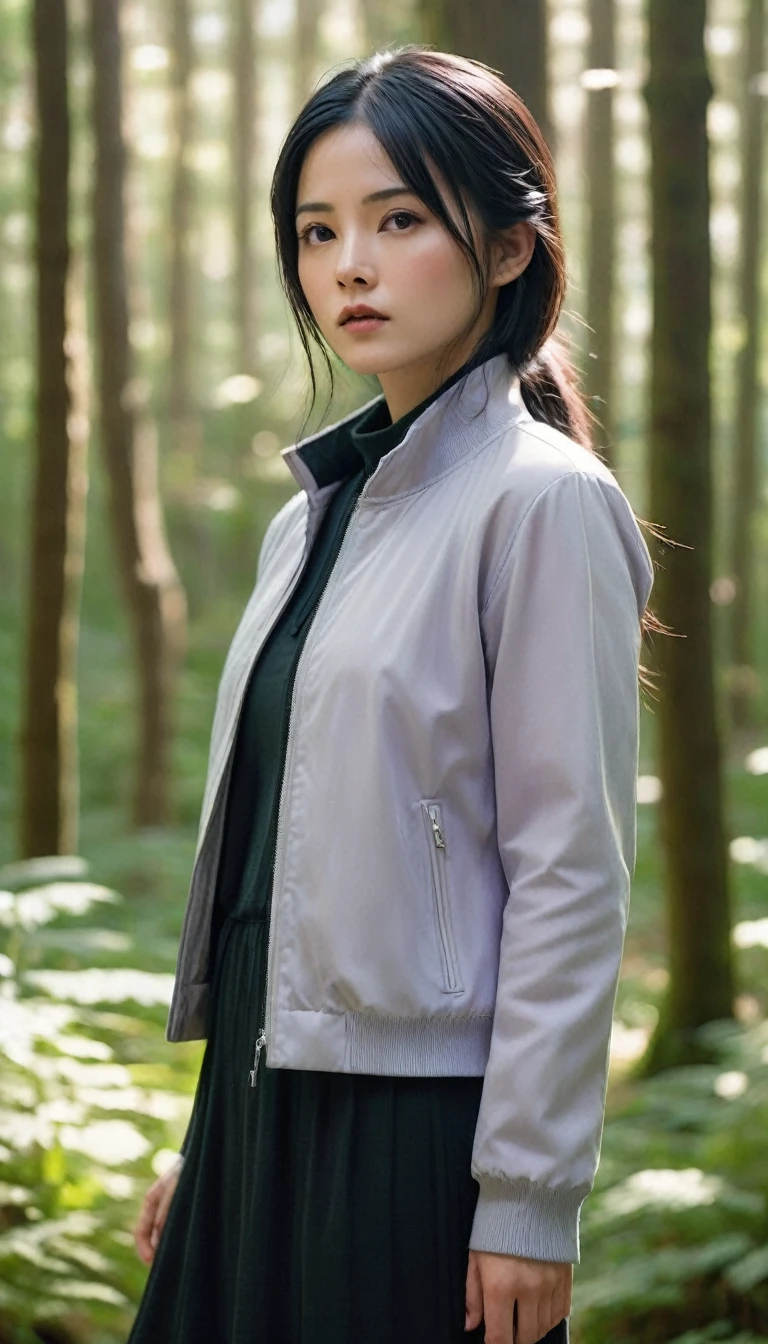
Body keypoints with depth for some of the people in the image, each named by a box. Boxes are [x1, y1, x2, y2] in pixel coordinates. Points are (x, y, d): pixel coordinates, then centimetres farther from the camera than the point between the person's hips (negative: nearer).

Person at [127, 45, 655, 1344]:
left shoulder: (542, 503, -9)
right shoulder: (313, 515, 13)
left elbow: (572, 877, -13)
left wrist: (529, 1197, -15)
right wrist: (208, 1142, 15)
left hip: (420, 1130, -7)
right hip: (267, 1103, 7)